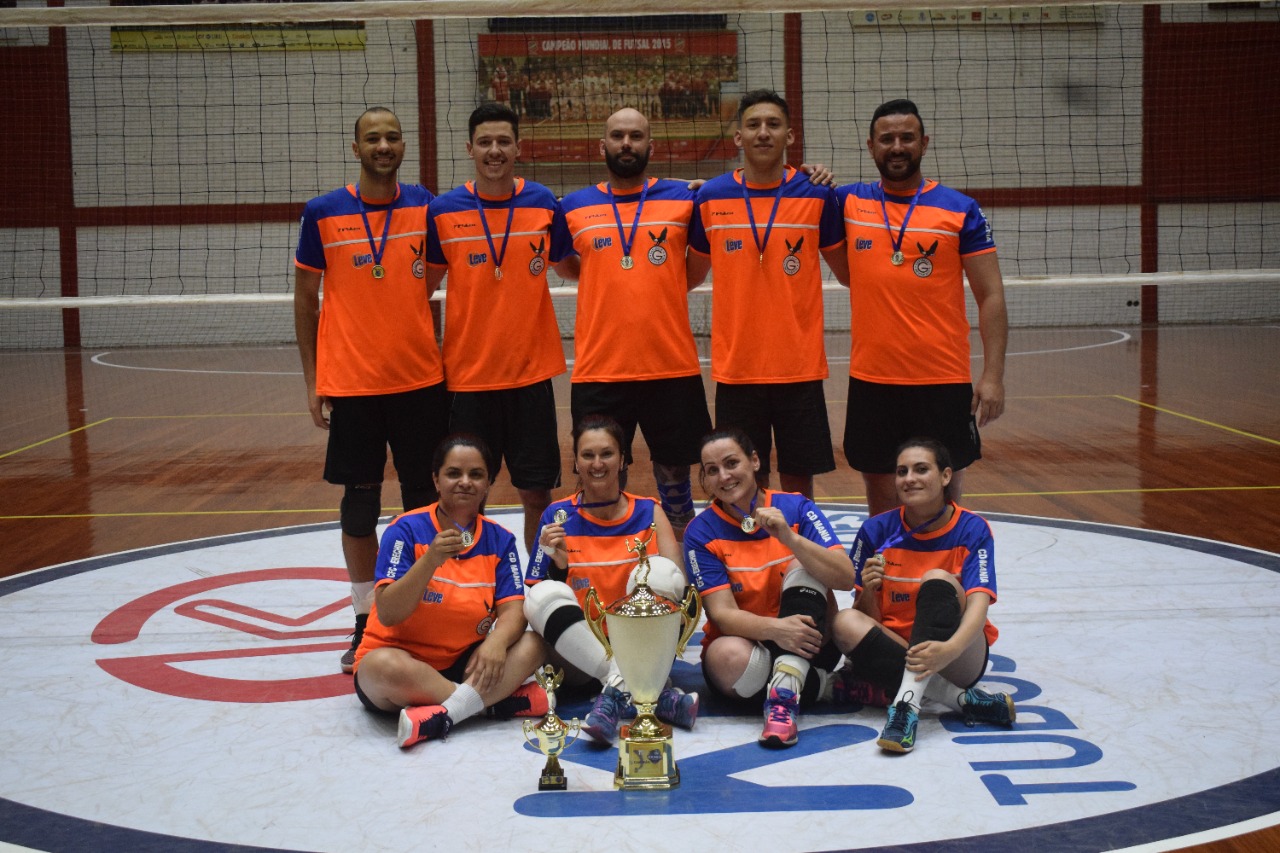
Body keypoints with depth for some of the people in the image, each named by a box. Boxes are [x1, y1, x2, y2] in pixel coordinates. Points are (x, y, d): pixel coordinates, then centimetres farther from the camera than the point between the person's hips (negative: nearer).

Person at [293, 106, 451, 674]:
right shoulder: (323, 214, -1)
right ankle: (365, 621, 17)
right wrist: (312, 379, 1)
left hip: (421, 377, 2)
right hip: (350, 382, -1)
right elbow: (305, 298, 5)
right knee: (359, 500, 5)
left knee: (425, 494, 7)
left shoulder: (426, 207, 3)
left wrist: (446, 352, 4)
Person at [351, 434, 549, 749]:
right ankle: (499, 700, -26)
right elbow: (387, 614, -19)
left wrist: (497, 641, -31)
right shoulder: (406, 530, -11)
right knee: (382, 665, -37)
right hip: (404, 659, -4)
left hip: (462, 664, 4)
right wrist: (430, 560, -33)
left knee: (533, 643, -19)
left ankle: (441, 716, -33)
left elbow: (513, 610, -7)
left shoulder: (499, 539, 1)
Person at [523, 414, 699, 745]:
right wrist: (558, 564, -19)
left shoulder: (648, 512, 4)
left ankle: (619, 694, -30)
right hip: (581, 652, 0)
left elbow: (679, 585, -3)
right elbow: (537, 595, 0)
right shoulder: (558, 517, 3)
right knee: (544, 595, -28)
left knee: (660, 570, -23)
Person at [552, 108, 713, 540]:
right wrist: (616, 282, 6)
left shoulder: (683, 198, 4)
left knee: (674, 472, 10)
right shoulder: (573, 207, 6)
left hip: (672, 366, 0)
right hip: (598, 370, 0)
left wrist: (654, 288, 2)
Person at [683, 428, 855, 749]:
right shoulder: (701, 532, -5)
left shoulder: (796, 508, -3)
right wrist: (774, 628, -34)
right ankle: (809, 685, -10)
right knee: (727, 655, -36)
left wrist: (787, 536, -28)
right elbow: (723, 613, -14)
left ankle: (785, 689, -34)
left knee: (804, 565, -23)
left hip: (805, 647, 2)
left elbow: (846, 579, -15)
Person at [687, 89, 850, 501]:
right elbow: (691, 275, 14)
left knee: (798, 480, 8)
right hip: (736, 369, 1)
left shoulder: (817, 195, -1)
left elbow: (848, 273, 5)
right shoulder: (710, 197, 2)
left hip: (799, 368, 0)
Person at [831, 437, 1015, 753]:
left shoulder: (972, 529, -6)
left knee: (938, 580, -27)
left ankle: (908, 703, -42)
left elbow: (978, 605, -21)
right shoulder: (876, 530, -1)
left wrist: (949, 649, -41)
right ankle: (965, 701, -30)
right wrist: (869, 590, -23)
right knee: (845, 623, -27)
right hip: (891, 650, 2)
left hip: (959, 660, -2)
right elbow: (868, 617, 0)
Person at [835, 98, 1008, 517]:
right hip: (871, 378, 2)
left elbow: (991, 297, 0)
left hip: (944, 380, -2)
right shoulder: (849, 202, 5)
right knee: (880, 495, 11)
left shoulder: (961, 210, 0)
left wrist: (993, 375, -10)